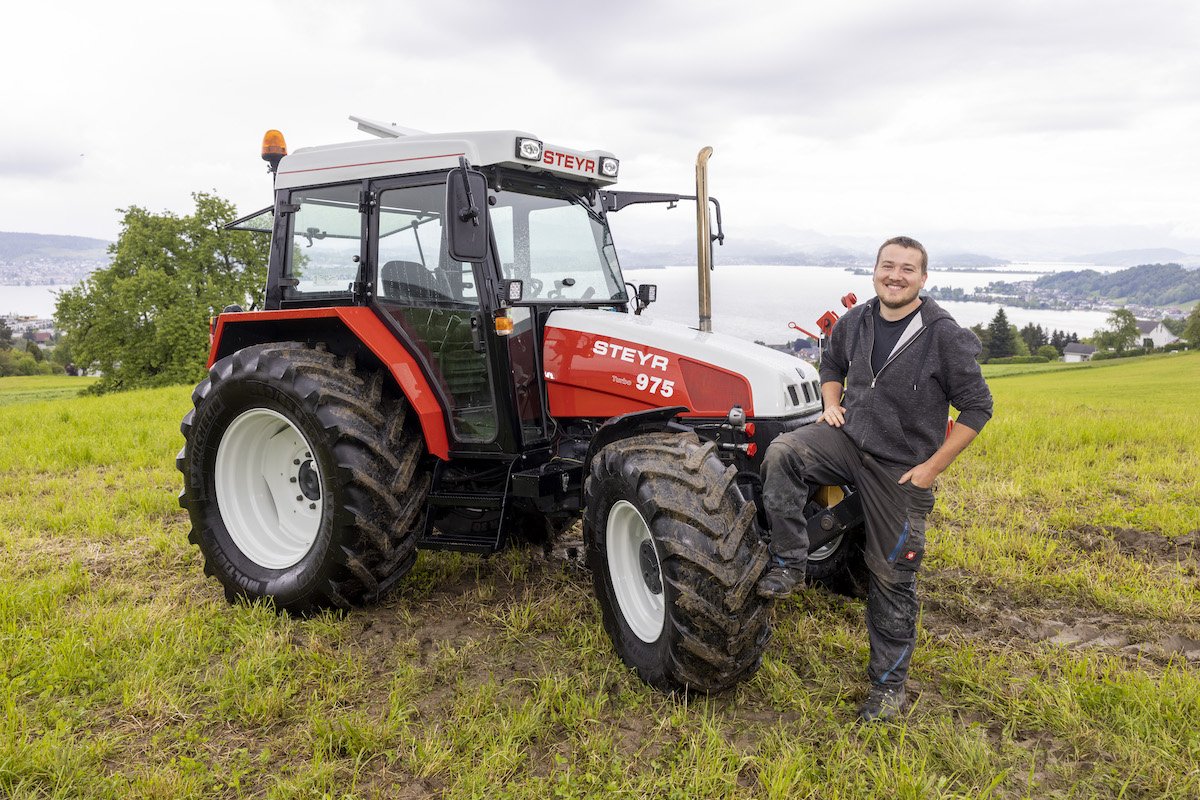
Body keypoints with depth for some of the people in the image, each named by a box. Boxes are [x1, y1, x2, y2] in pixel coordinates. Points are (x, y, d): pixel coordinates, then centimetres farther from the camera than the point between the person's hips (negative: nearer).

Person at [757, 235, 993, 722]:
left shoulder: (945, 336, -12)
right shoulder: (853, 323, 3)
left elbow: (976, 407, -7)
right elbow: (832, 366, 24)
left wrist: (933, 467, -12)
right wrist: (832, 404, 3)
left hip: (901, 469, -3)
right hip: (847, 440, 4)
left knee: (892, 577, 4)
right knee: (782, 453, -27)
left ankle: (889, 684, 20)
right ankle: (788, 566, -16)